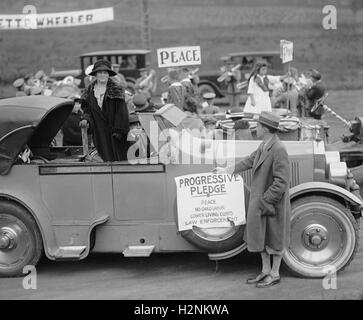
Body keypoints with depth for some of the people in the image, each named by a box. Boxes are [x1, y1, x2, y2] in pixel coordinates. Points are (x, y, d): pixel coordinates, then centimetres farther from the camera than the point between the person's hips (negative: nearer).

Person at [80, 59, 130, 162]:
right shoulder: (90, 91, 8)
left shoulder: (116, 90, -6)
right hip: (99, 132, 3)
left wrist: (118, 130, -15)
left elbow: (121, 112, -9)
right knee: (106, 158, 5)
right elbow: (88, 110, 13)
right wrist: (86, 119, -9)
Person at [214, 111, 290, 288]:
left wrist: (265, 200, -20)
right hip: (259, 200, 9)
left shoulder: (278, 150, -24)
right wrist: (226, 170, 25)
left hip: (273, 201, -9)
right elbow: (250, 160, 18)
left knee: (274, 239, 8)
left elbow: (281, 182, -25)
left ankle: (274, 274, 24)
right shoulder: (264, 146, 4)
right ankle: (265, 271, 33)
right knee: (261, 236, 18)